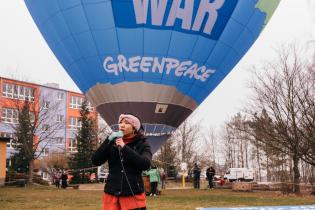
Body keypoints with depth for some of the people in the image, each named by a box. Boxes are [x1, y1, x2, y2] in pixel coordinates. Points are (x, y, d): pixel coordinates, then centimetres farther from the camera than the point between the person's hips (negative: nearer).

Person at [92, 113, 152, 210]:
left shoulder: (142, 144, 1)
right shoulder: (112, 143, 7)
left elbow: (145, 164, -15)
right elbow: (95, 161, -2)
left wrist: (124, 147, -15)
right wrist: (108, 140, -11)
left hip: (133, 194, -2)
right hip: (112, 194, 2)